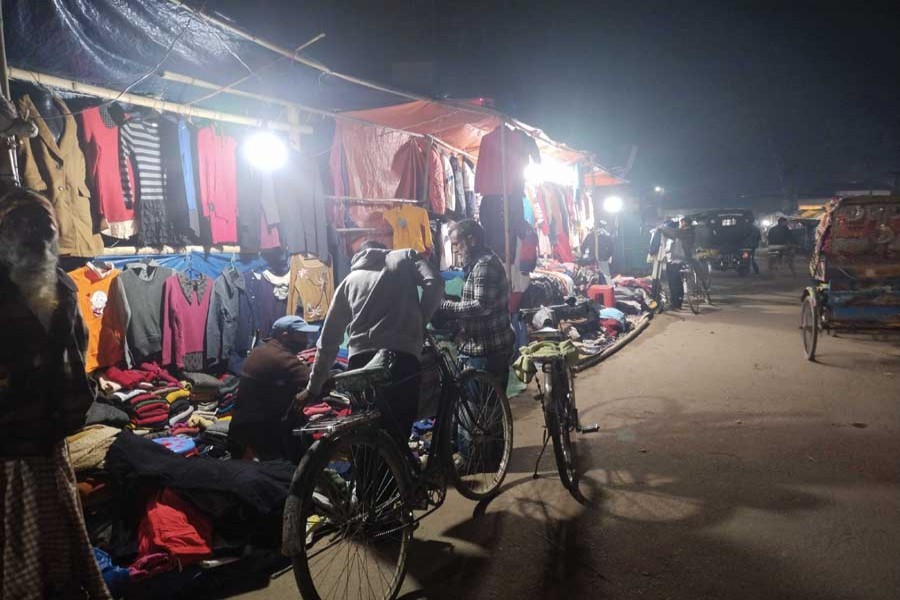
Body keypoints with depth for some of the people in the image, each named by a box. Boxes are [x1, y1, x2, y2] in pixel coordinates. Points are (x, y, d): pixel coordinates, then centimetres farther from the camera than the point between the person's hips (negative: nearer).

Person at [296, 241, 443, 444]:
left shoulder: (349, 280, 26)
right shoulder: (406, 257, 21)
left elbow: (328, 340, 25)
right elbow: (435, 283, 0)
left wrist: (313, 388, 30)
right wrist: (420, 323, 12)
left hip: (361, 360, 3)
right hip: (402, 357, -2)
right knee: (398, 437, 0)